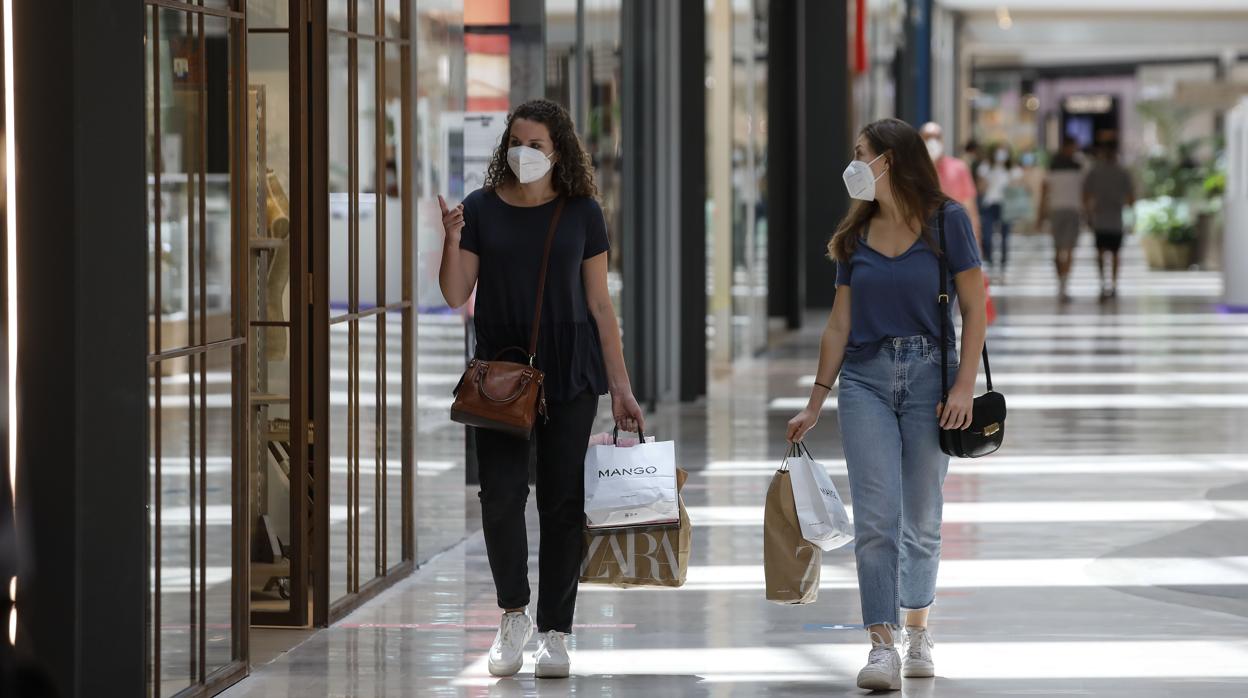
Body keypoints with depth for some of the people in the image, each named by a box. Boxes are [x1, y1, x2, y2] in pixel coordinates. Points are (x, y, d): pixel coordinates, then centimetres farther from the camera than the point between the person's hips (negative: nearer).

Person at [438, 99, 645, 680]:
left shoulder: (581, 213, 3)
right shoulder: (482, 209, 3)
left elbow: (599, 305, 5)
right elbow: (456, 295, 3)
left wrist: (621, 387, 2)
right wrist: (452, 241, -15)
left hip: (569, 376, 0)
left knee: (563, 501, 0)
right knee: (501, 495, -8)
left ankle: (555, 632, 8)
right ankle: (513, 614, 12)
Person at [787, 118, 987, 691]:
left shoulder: (947, 221, -3)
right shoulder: (855, 235, 8)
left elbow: (974, 309, -4)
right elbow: (839, 325, 12)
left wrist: (964, 386, -12)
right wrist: (816, 402, 9)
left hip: (928, 374, -2)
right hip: (866, 380, 2)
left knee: (922, 520, 7)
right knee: (876, 520, -8)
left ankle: (917, 629, 27)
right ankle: (882, 645, -10)